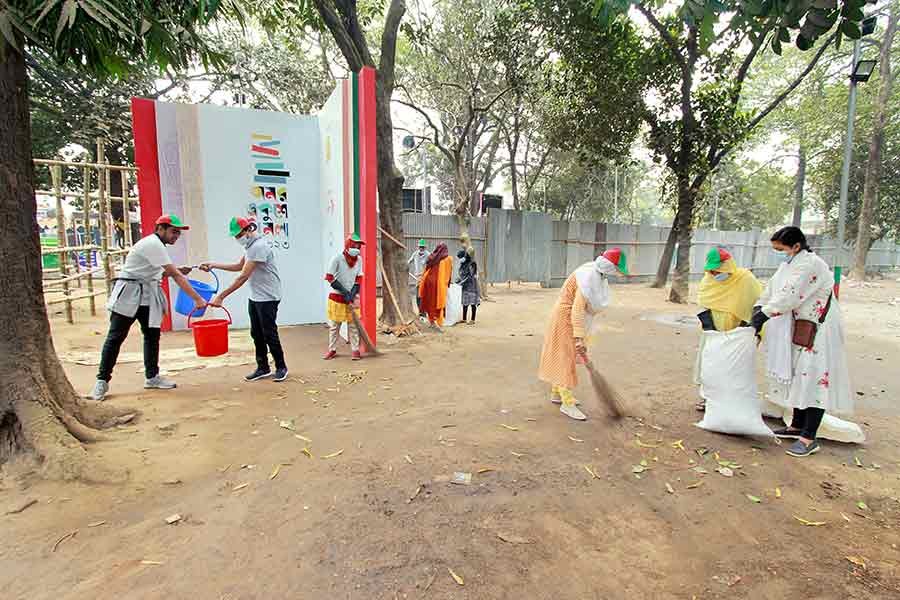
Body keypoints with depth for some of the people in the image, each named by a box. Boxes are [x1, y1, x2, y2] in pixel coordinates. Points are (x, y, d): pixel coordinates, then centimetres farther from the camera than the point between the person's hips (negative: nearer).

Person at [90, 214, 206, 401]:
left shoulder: (156, 245, 11)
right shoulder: (153, 244, -19)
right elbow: (175, 275, -26)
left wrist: (178, 271, -1)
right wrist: (197, 299, -29)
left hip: (148, 295, 9)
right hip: (128, 294, -9)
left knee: (152, 336, 8)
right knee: (115, 337, -1)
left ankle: (152, 377, 16)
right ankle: (102, 380, 7)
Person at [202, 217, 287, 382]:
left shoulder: (258, 246, -21)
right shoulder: (250, 246, 11)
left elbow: (243, 277, -24)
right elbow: (239, 266, 26)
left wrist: (221, 296, -23)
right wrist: (214, 265, 18)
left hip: (267, 298, -9)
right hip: (254, 298, 9)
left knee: (269, 334, -1)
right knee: (256, 334, 11)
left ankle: (281, 367, 13)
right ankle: (263, 368, 20)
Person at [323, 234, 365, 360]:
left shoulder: (359, 260, 0)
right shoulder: (337, 259, -13)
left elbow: (359, 279, 3)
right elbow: (329, 278, -13)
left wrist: (352, 294, -10)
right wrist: (345, 292, -15)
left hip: (352, 297, 3)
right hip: (337, 296, -3)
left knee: (353, 325, 4)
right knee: (334, 325, 6)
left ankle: (355, 349, 13)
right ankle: (332, 350, 19)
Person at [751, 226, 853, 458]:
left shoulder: (810, 264, -19)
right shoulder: (788, 265, 9)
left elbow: (789, 297, -24)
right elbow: (771, 291, 11)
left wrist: (763, 314, -17)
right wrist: (757, 311, -1)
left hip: (818, 332, -9)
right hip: (800, 331, 9)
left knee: (813, 378, -6)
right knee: (799, 376, 14)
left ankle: (809, 438, -1)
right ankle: (797, 426, 26)